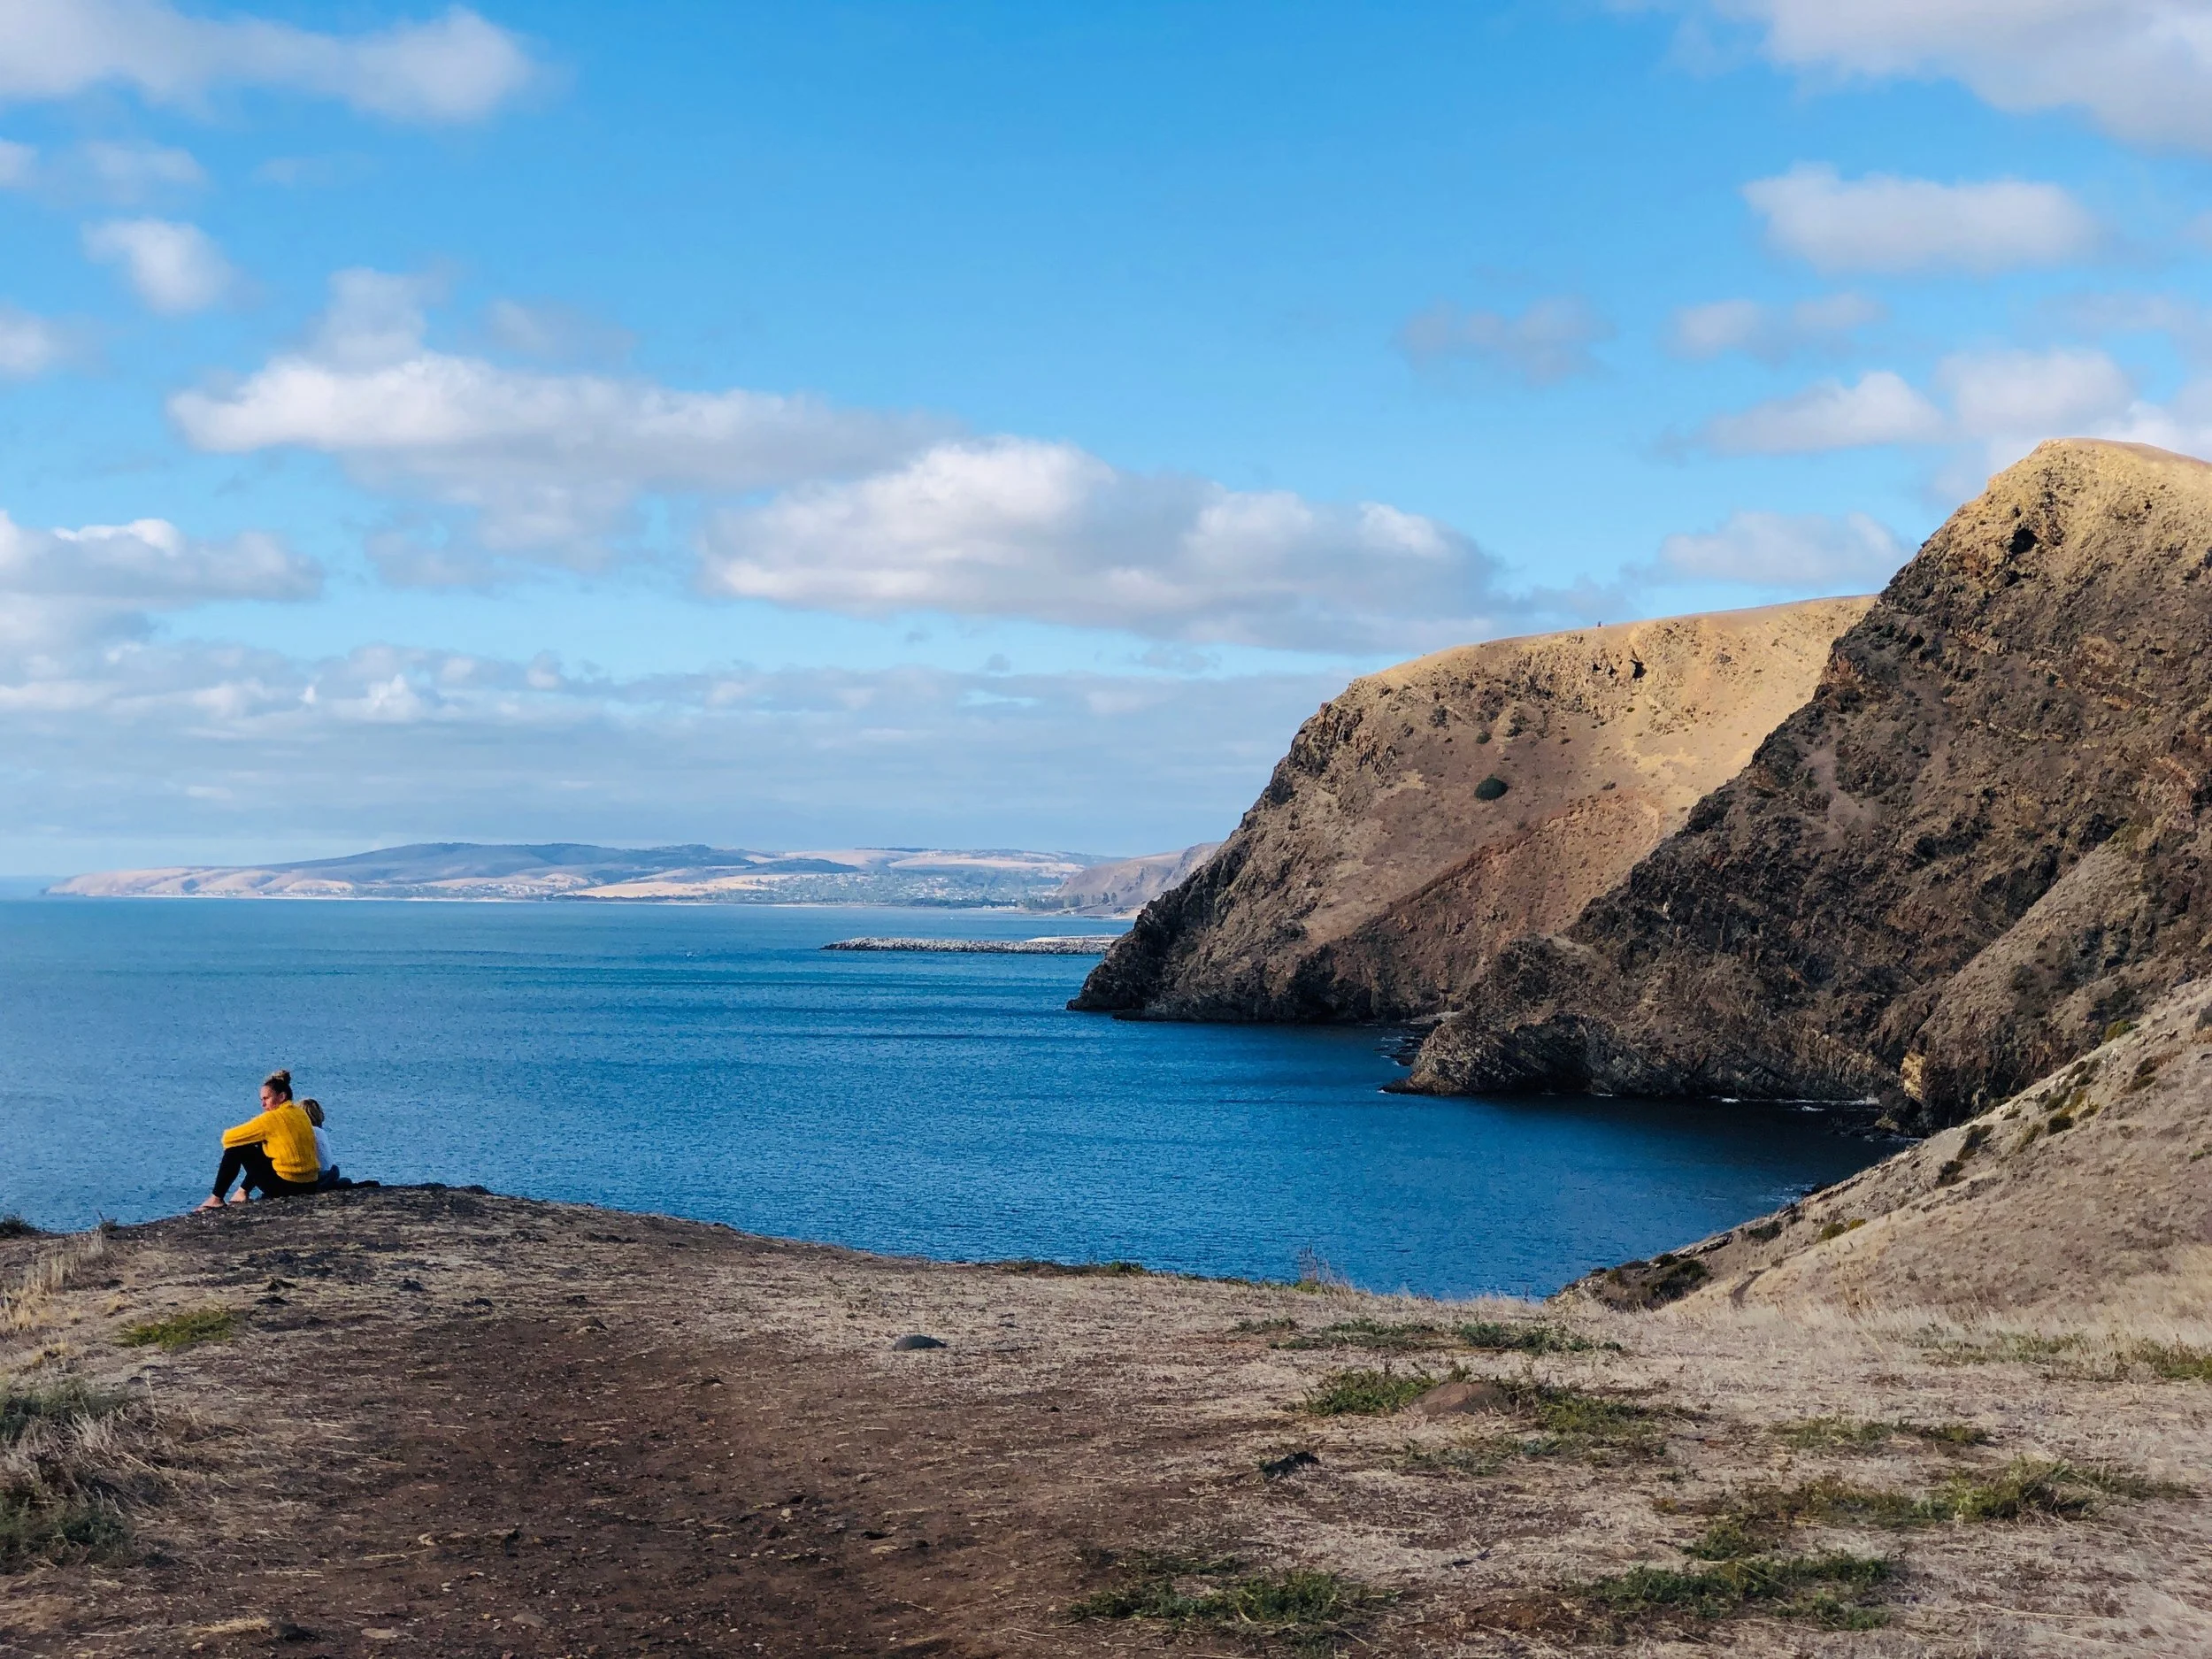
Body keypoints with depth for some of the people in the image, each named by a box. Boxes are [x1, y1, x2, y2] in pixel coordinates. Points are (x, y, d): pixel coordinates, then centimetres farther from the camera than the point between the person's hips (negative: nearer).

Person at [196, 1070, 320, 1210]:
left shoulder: (272, 1118, -14)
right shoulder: (301, 1114, 8)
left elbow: (228, 1138, -10)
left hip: (286, 1186, -8)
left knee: (235, 1149, 3)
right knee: (262, 1148, 30)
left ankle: (217, 1199, 10)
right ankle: (243, 1192, 32)